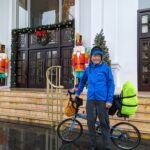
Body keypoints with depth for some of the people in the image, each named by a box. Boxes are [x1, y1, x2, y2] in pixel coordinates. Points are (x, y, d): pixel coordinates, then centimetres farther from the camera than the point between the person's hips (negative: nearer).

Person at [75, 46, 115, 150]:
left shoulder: (106, 68, -1)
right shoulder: (88, 69, 10)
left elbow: (111, 85, -3)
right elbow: (82, 82, 25)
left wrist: (109, 100, -9)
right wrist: (77, 93, 28)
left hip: (102, 100, -3)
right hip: (90, 100, 4)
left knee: (104, 124, 4)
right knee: (91, 123, 10)